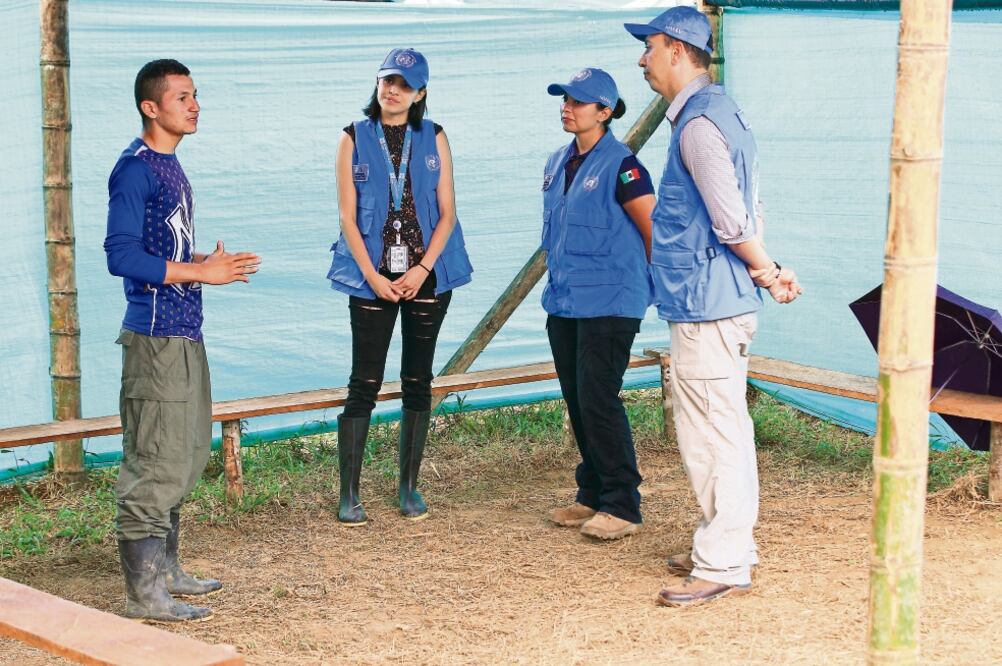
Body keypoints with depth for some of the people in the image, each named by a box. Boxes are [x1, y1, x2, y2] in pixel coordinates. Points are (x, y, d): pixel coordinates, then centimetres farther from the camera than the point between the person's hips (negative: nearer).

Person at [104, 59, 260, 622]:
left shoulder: (170, 167, 16)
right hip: (156, 337, -10)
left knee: (186, 459, 17)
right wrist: (199, 272, -18)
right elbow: (121, 256, -20)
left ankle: (164, 569, 28)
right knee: (155, 463, -7)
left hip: (184, 333, 10)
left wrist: (212, 265, 7)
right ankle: (144, 594, -2)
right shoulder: (136, 170, -13)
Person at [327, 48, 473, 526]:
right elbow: (348, 218, 0)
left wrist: (422, 268, -10)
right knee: (364, 384, -4)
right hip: (372, 276, -1)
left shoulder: (434, 138, 6)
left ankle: (409, 487, 15)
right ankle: (349, 494, 1)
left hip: (427, 275, 2)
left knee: (418, 383, 7)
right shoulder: (355, 139, 3)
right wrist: (372, 276, -10)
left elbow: (447, 213, 3)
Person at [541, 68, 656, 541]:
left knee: (599, 401, -9)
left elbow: (654, 230, -10)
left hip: (609, 303, -8)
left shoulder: (621, 165, -12)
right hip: (564, 302, 8)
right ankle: (592, 495, 22)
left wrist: (648, 285, -2)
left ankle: (622, 506, -2)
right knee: (577, 402, 12)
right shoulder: (558, 164, 13)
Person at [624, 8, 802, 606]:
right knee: (724, 429, 16)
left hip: (706, 304, -11)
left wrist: (767, 272, -6)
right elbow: (745, 216, 14)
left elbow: (733, 222, -20)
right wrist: (766, 271, 6)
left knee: (712, 433, -7)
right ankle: (730, 546, 26)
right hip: (722, 301, 11)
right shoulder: (721, 111, 17)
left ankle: (722, 565, -3)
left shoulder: (699, 122, -17)